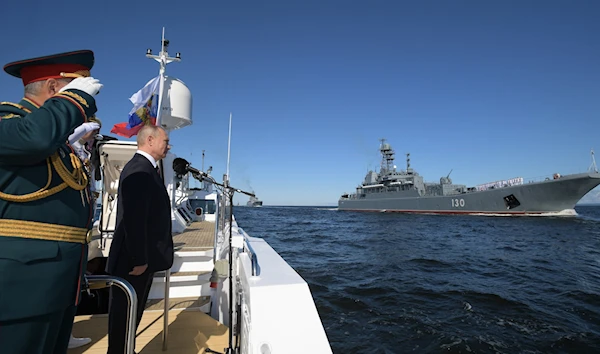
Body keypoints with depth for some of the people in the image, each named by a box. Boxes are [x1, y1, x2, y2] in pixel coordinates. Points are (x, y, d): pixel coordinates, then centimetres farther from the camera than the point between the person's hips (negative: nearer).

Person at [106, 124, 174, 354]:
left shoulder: (145, 168, 12)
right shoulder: (140, 170, -21)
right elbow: (134, 219, -27)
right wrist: (138, 259, -23)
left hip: (141, 258, 10)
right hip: (133, 260, -10)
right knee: (124, 314, 7)